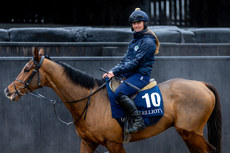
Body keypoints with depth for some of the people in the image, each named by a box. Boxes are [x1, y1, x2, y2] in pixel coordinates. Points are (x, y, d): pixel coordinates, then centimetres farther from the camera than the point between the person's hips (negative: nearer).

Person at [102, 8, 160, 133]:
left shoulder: (148, 42, -9)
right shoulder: (134, 41, 20)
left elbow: (135, 62, -16)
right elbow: (125, 61, 19)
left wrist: (115, 72, -19)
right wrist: (111, 71, 4)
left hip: (141, 76, -10)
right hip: (129, 75, 10)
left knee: (119, 93, -32)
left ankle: (138, 121, -26)